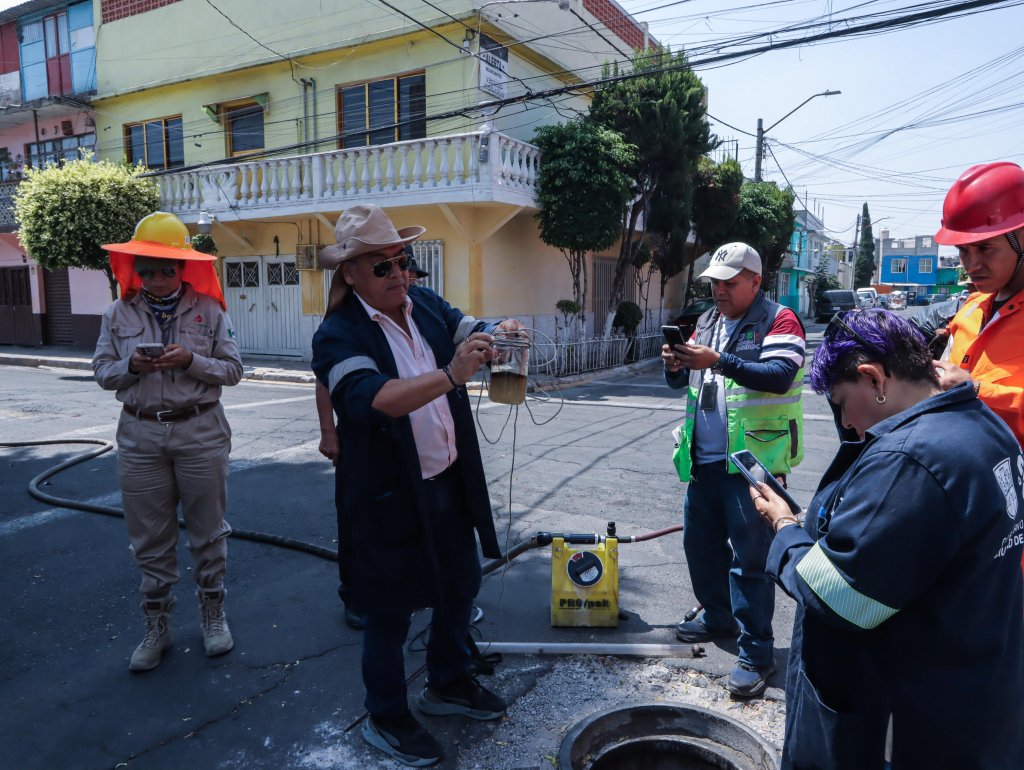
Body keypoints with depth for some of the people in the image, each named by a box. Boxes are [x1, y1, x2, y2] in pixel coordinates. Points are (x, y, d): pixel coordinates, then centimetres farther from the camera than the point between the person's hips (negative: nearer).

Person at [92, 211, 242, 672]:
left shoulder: (208, 310, -2)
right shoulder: (120, 314, 4)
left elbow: (232, 370, -3)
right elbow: (103, 373, 6)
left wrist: (190, 360, -19)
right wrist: (132, 366, -15)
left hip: (201, 432, -2)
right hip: (140, 435, 2)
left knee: (208, 532, 9)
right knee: (150, 539, 10)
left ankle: (213, 615, 27)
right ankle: (157, 626, 25)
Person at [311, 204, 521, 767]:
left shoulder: (426, 303, 2)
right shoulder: (338, 336, -18)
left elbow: (470, 331, 4)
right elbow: (374, 399, -34)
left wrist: (498, 334, -19)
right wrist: (451, 375, -45)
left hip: (451, 482, 7)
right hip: (388, 498, -7)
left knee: (459, 587, 22)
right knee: (390, 612, 11)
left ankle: (448, 683, 47)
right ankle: (386, 718, 35)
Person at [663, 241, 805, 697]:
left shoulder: (779, 321, -7)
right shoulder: (708, 322, 15)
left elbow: (780, 375, -23)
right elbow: (682, 382, 16)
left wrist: (718, 361, -30)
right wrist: (676, 365, -7)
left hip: (752, 460, -8)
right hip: (705, 460, 8)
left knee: (750, 558, -3)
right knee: (700, 542, 18)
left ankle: (756, 652, 8)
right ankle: (718, 617, 38)